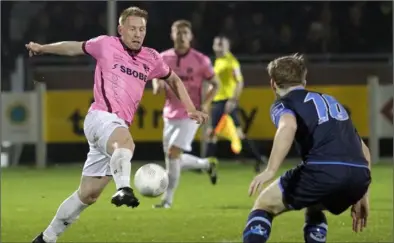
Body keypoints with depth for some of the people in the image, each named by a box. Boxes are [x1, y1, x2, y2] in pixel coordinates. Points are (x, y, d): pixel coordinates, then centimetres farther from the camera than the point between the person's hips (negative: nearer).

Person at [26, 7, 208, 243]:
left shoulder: (151, 59, 13)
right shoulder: (107, 45, 3)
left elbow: (173, 79, 30)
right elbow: (74, 48, 20)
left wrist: (191, 109, 21)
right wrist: (42, 48, 28)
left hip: (120, 125, 6)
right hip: (101, 117, -6)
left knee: (88, 194, 7)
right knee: (124, 141, -42)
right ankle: (123, 188, -67)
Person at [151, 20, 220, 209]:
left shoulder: (200, 60, -8)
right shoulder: (164, 58, 1)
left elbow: (215, 84, 4)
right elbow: (156, 76, 19)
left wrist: (206, 104, -11)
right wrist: (157, 86, -6)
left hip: (190, 115, -5)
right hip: (171, 115, 5)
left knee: (173, 153, -18)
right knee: (175, 159, 10)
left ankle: (167, 199, -10)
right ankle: (207, 165, 38)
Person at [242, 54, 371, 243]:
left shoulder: (283, 104, 14)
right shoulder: (330, 100, 34)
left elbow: (289, 126, -14)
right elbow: (363, 150, 36)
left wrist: (270, 170, -21)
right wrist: (360, 196, 39)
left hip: (323, 171, -6)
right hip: (360, 174, 6)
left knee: (264, 205, 15)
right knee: (313, 209, 36)